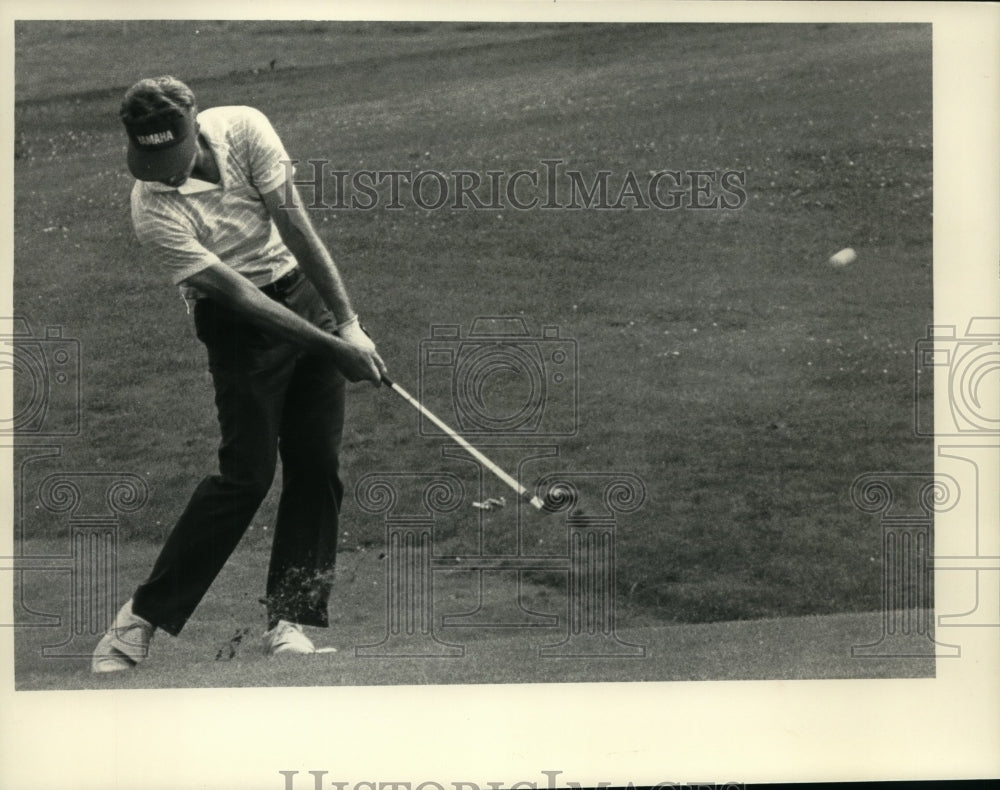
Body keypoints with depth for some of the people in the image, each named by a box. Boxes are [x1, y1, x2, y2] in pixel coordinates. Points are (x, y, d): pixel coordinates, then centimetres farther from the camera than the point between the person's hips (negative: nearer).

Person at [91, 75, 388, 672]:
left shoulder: (244, 129, -14)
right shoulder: (154, 210, -24)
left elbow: (297, 228, -13)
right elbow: (242, 297, -24)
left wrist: (348, 323, -16)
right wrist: (335, 349, -25)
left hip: (303, 289, 4)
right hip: (238, 323, -4)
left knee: (318, 465, -3)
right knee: (248, 472, -12)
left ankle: (290, 620, 3)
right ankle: (142, 617, -3)